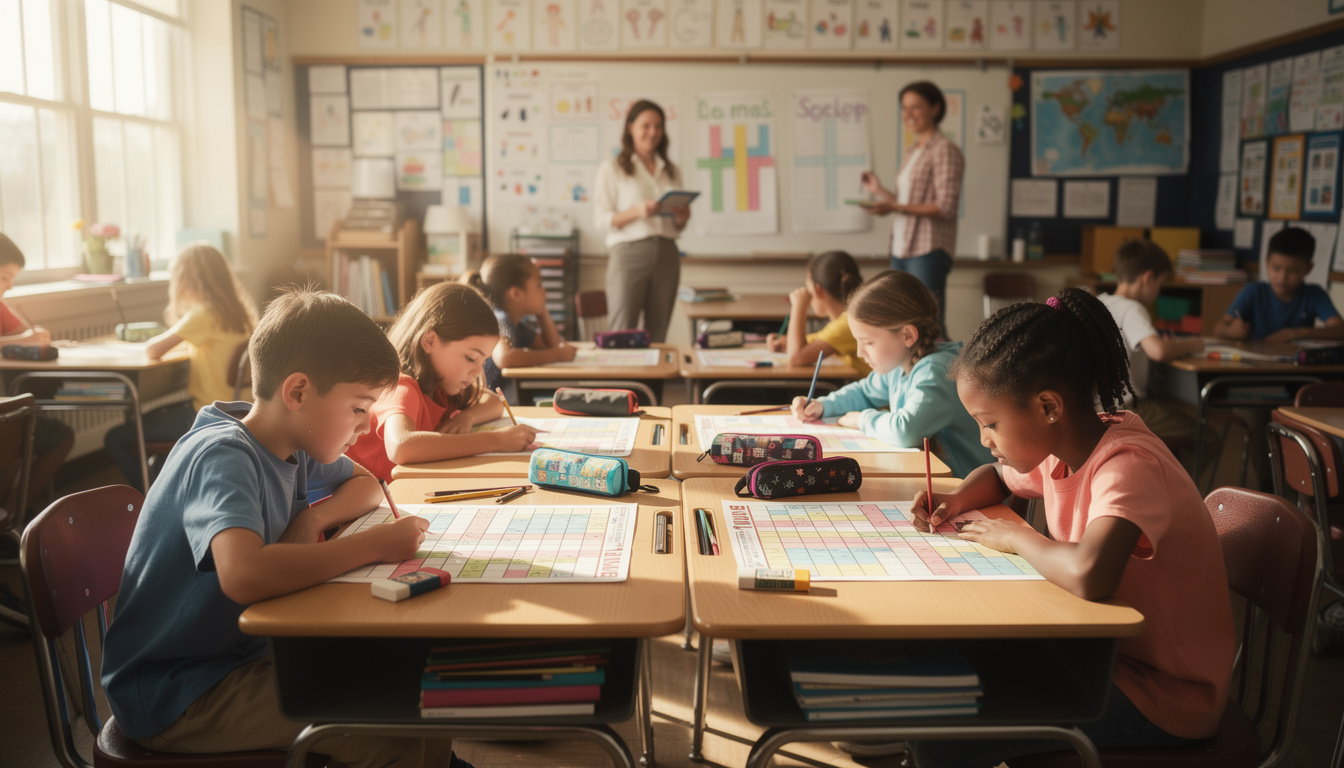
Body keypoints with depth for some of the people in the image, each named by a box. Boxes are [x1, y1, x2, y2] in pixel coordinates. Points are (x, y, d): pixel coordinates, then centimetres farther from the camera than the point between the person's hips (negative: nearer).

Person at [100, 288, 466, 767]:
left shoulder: (295, 447, 1)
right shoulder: (223, 457, -24)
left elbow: (366, 485, 18)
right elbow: (243, 575, -41)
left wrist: (313, 517, -4)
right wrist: (374, 546, -30)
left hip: (243, 653, 8)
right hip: (172, 694, -8)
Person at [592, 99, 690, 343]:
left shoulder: (671, 172, 17)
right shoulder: (611, 169, 4)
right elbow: (601, 219, -4)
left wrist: (682, 217, -2)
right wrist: (637, 212, -20)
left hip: (667, 255, 5)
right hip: (629, 253, -4)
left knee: (658, 336, 5)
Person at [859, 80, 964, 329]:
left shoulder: (944, 150, -7)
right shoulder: (913, 152, 18)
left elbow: (946, 207, -16)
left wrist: (896, 207, -21)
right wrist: (879, 190, 14)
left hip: (928, 251, -8)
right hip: (902, 248, 9)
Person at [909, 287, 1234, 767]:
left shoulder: (1128, 464, -27)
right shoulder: (1062, 448, 0)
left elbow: (1088, 575, -45)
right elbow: (997, 476, 23)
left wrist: (1016, 537, -25)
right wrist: (956, 501, 0)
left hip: (1163, 694, -8)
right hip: (1104, 649, 9)